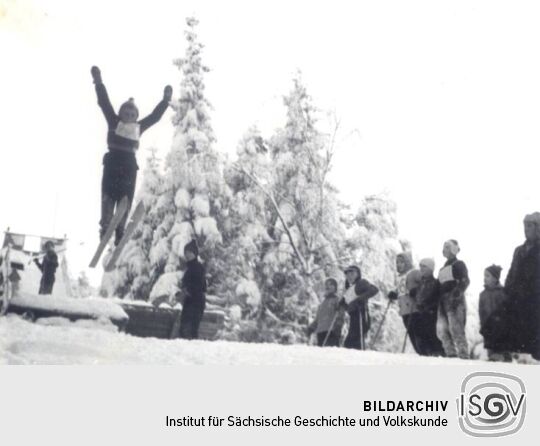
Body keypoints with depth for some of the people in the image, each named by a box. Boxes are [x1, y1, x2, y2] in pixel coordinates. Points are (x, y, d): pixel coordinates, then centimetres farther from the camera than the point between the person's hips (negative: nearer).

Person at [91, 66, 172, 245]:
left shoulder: (138, 127, 18)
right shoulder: (114, 122, 11)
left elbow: (155, 116, 21)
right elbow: (105, 104, 5)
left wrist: (165, 100, 16)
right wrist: (99, 83, -2)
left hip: (129, 164, 3)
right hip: (112, 162, -3)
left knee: (126, 199, -2)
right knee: (109, 195, -8)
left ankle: (120, 230, -1)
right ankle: (105, 227, -9)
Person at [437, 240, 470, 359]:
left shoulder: (459, 264, 0)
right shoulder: (443, 269, 24)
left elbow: (465, 281, -12)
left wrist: (457, 295, -24)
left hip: (454, 301, -8)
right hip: (443, 302, 8)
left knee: (456, 329, -12)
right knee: (441, 330, 2)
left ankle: (464, 356, -10)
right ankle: (451, 354, 6)